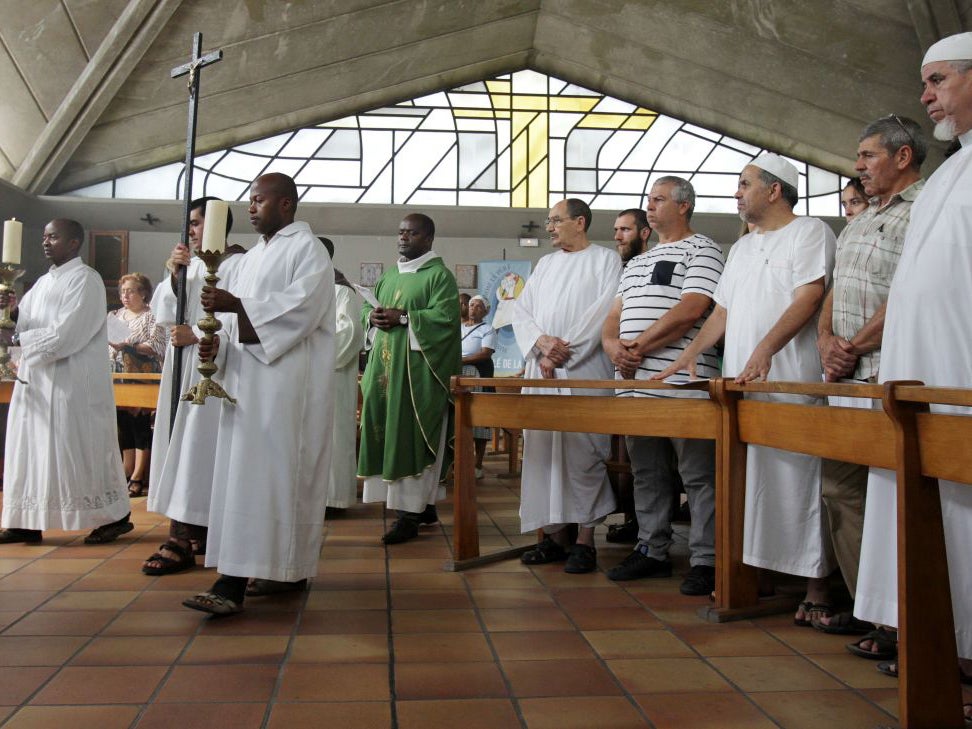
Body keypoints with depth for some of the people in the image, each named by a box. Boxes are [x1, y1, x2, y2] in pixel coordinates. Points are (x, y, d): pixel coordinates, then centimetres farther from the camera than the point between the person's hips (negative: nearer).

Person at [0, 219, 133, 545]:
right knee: (31, 448, 8)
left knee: (81, 450, -3)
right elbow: (26, 322, 14)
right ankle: (27, 522, 14)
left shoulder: (86, 280, -10)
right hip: (38, 380, 8)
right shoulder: (44, 281, 16)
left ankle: (115, 517, 8)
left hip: (73, 383, -8)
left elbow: (67, 335, -19)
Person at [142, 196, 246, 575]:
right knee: (182, 444, 6)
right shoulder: (189, 265, 16)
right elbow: (162, 315, 10)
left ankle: (182, 539, -9)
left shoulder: (237, 264, -5)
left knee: (196, 447, -10)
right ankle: (198, 530, 12)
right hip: (183, 368, 8)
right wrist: (173, 274, -3)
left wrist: (196, 335, -11)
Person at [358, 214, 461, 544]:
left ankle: (410, 511, -6)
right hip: (386, 364, 8)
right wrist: (373, 316, -1)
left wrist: (402, 317, -19)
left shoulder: (439, 275, -3)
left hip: (417, 367, -7)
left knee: (410, 435, -9)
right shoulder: (389, 275, 20)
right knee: (388, 433, 6)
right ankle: (424, 504, 16)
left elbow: (445, 316, -15)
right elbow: (367, 306, 22)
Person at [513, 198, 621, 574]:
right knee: (543, 450, 4)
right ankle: (555, 535, 12)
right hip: (541, 371, 6)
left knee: (582, 453, -8)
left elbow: (604, 311, -8)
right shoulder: (545, 264, 21)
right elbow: (521, 311, 13)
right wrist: (542, 342, -7)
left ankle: (585, 540, -1)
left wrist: (562, 351, -11)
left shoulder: (605, 259, 4)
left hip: (584, 372, -6)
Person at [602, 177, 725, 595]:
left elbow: (691, 310, -14)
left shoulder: (701, 250, 0)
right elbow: (614, 316, 20)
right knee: (646, 473, 13)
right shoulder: (637, 262, 24)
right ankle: (651, 552, 23)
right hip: (634, 383, 8)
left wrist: (638, 348, -13)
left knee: (698, 475, -2)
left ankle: (705, 561, 5)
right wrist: (613, 346, -4)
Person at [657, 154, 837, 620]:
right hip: (740, 384, 7)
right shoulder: (742, 247, 22)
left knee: (798, 479, -5)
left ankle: (817, 589, 3)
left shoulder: (809, 232, 0)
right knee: (747, 479, 8)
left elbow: (808, 298, -13)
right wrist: (692, 352, 7)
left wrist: (766, 348, -26)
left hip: (792, 384, -7)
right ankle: (757, 574, 18)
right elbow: (723, 310, 21)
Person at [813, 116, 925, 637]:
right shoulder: (859, 222, 22)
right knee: (840, 489, 10)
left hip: (889, 379, -9)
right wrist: (826, 340, 3)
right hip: (844, 380, 9)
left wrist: (853, 348, -12)